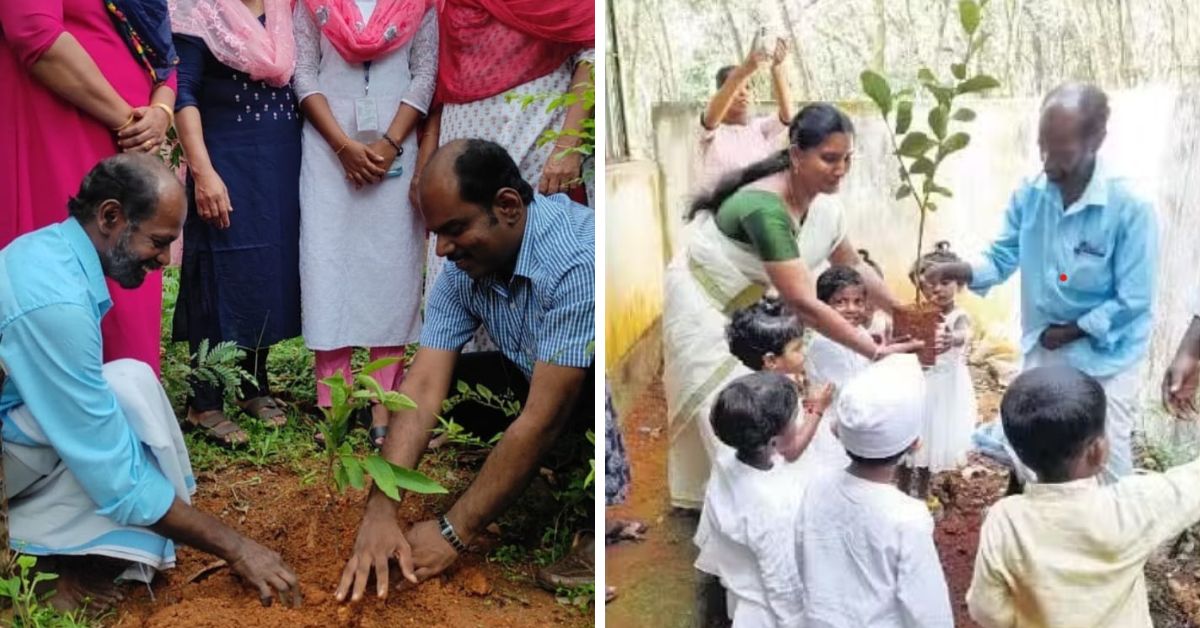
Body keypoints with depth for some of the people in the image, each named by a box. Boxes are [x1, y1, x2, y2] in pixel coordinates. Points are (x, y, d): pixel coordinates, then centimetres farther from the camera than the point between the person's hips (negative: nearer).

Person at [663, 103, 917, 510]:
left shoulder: (821, 208, -9)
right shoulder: (765, 209, -37)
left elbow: (854, 271, 5)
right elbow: (802, 302, -40)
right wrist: (876, 351, -39)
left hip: (745, 305, 8)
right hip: (703, 304, -8)